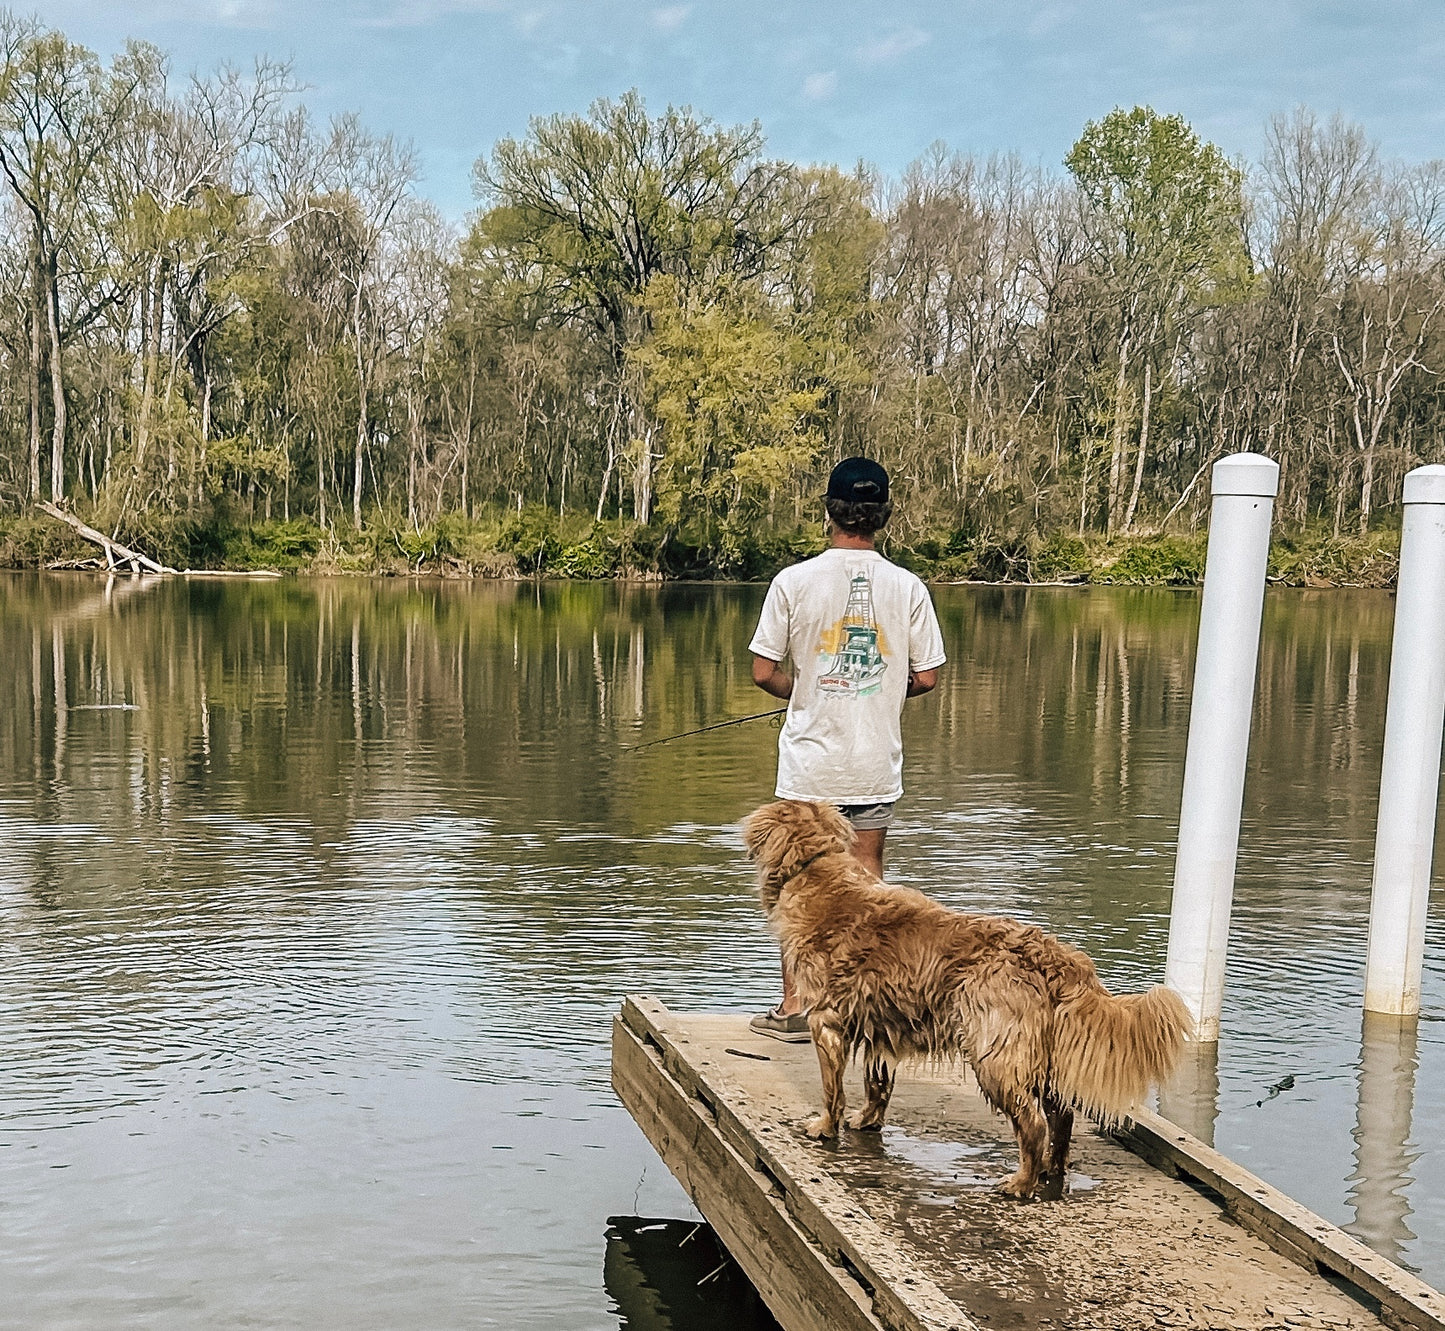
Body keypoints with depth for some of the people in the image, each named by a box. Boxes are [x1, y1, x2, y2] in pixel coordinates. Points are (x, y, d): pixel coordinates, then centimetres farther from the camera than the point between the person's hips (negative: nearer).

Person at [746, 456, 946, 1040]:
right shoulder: (907, 588, -5)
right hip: (876, 762, 2)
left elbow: (764, 672, -7)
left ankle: (794, 1006, 13)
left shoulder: (795, 581, -9)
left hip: (810, 760, -2)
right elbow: (926, 677, -1)